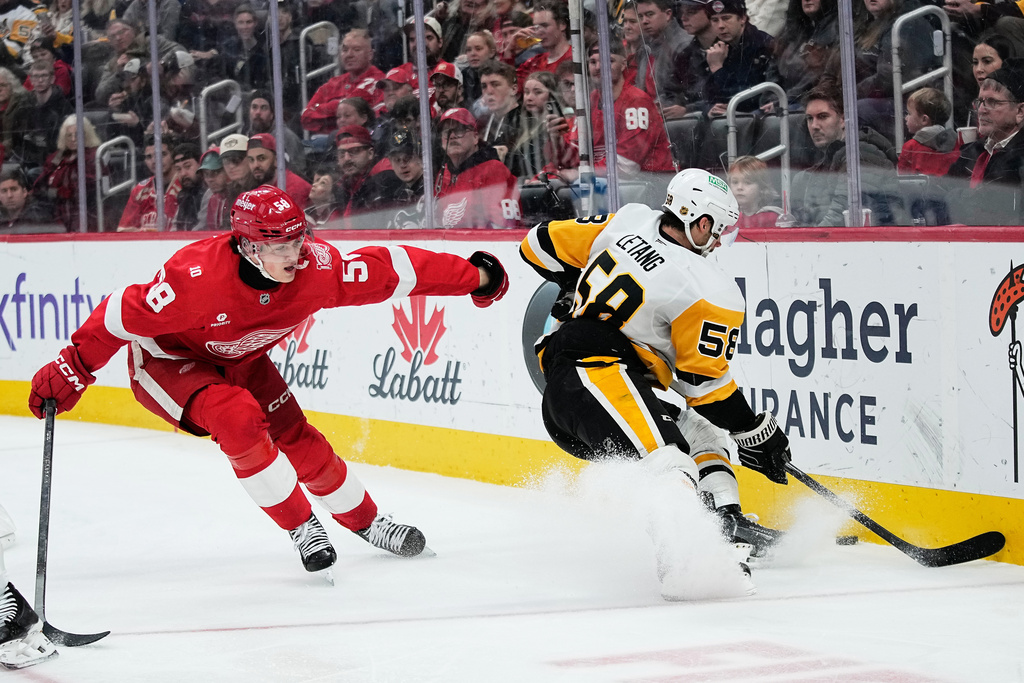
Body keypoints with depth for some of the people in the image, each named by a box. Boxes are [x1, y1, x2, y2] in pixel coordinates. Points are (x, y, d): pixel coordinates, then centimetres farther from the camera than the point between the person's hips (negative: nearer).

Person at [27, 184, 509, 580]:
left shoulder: (315, 267, -25)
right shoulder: (198, 278, -40)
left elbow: (389, 270, -16)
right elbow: (124, 316, -31)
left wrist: (474, 277, -12)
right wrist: (69, 371, -28)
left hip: (240, 359, 5)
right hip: (167, 360, -5)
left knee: (297, 440, 7)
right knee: (238, 419, -29)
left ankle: (368, 523, 32)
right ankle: (301, 528, -13)